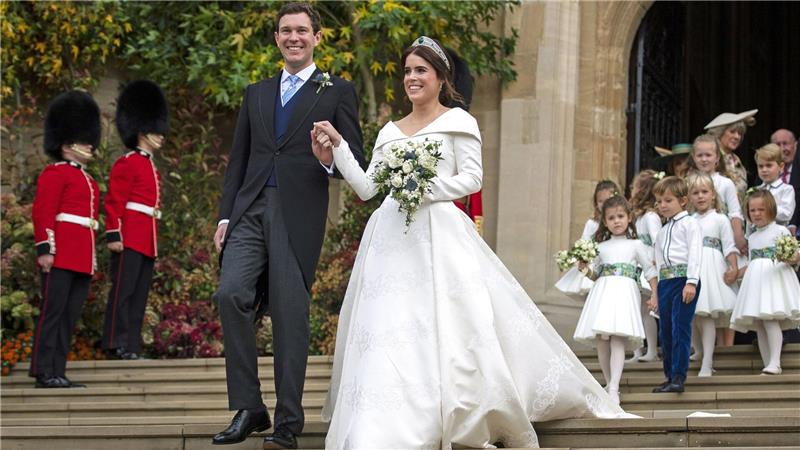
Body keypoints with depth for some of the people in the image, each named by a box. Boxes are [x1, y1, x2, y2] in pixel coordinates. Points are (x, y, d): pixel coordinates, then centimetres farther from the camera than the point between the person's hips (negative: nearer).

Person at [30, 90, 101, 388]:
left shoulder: (87, 179, 24)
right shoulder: (54, 174, -3)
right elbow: (42, 212, -11)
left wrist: (92, 257, 24)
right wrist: (45, 249, -19)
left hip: (82, 260, 9)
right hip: (61, 257, -9)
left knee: (69, 317, 7)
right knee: (52, 311, -8)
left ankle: (58, 373, 8)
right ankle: (44, 373, -8)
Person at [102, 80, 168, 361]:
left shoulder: (151, 167, 21)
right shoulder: (127, 163, -6)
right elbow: (114, 201, -11)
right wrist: (113, 234, -17)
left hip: (147, 240, 9)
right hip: (129, 238, -9)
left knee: (139, 295, 7)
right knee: (123, 290, -8)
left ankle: (132, 347, 9)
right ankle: (117, 344, -7)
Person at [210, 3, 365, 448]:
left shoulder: (337, 92, 7)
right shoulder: (256, 94, 20)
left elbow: (356, 160, 3)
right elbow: (238, 160, 19)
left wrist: (330, 160, -19)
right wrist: (225, 215, 11)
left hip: (298, 215, -4)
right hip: (250, 211, 4)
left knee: (291, 316, -3)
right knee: (231, 294, -13)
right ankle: (248, 408, -5)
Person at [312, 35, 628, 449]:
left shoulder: (457, 121, 5)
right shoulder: (390, 132, 19)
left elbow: (472, 178, -3)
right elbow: (366, 187, 15)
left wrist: (427, 188, -14)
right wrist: (338, 147, 8)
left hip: (438, 234, -5)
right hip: (392, 238, 5)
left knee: (445, 329, -11)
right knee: (386, 333, -4)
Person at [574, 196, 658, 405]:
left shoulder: (635, 245, 10)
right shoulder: (601, 247, 19)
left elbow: (649, 271, 10)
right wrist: (585, 268, 3)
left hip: (624, 292, -4)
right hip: (602, 292, 4)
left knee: (617, 340, -16)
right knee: (601, 342, 1)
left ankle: (614, 390, -23)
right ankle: (609, 384, 15)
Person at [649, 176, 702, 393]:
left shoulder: (689, 224, 2)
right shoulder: (662, 232, 24)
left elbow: (694, 253, -8)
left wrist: (691, 282, -18)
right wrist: (656, 293, 21)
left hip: (684, 279, -7)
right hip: (665, 283, 7)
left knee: (680, 328, -13)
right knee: (665, 331, 6)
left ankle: (679, 377, -16)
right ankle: (670, 376, 13)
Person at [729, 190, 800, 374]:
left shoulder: (780, 231, 0)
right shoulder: (752, 238, 21)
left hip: (774, 279, -7)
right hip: (755, 280, 7)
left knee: (770, 319, -22)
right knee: (759, 325, 1)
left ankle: (775, 363, -27)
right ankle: (767, 364, 2)